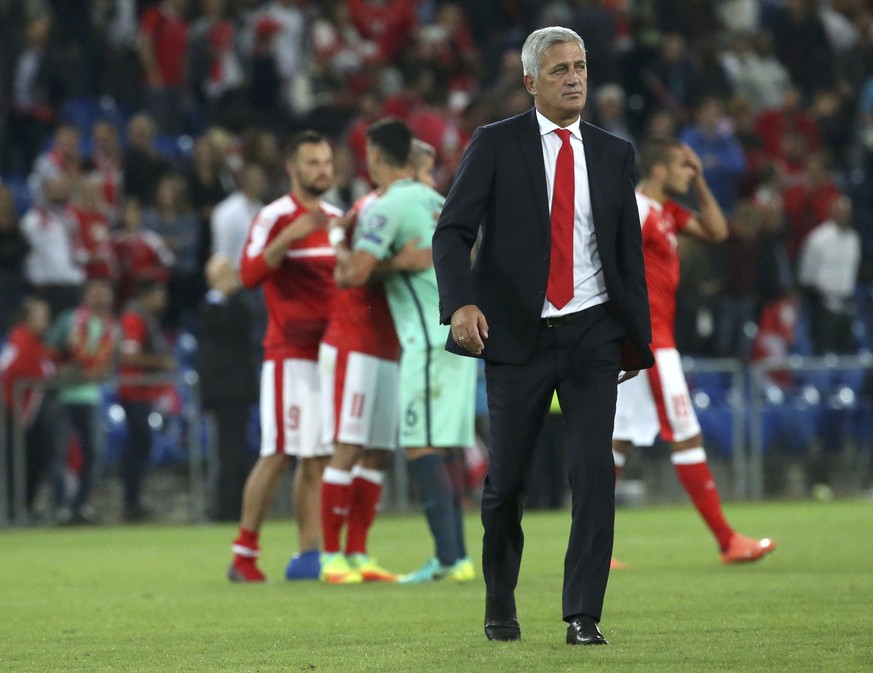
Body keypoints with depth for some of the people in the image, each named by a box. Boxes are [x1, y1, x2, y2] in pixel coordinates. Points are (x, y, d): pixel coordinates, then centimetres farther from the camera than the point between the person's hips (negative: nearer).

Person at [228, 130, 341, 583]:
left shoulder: (337, 219, 17)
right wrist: (289, 237, -29)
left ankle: (309, 554, 6)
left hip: (329, 353, 7)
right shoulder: (275, 217, -6)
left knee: (317, 457, 5)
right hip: (289, 354, -7)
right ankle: (244, 553, -5)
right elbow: (249, 274, -18)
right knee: (277, 454, -10)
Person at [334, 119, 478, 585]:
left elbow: (355, 274, -17)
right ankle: (456, 556, 9)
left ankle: (449, 559, -15)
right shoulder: (435, 201, 18)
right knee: (439, 450, 11)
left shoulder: (388, 207, -9)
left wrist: (342, 255, 6)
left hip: (430, 338, -9)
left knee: (421, 449, -9)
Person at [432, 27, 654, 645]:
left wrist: (638, 337, 8)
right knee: (506, 479, 5)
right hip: (517, 337, -1)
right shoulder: (495, 146, -1)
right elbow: (453, 232, -6)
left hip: (593, 335, 2)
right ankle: (500, 605, 28)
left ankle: (584, 615, -7)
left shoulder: (614, 154, 8)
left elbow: (629, 248, 12)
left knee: (595, 470, -11)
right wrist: (461, 303, -22)